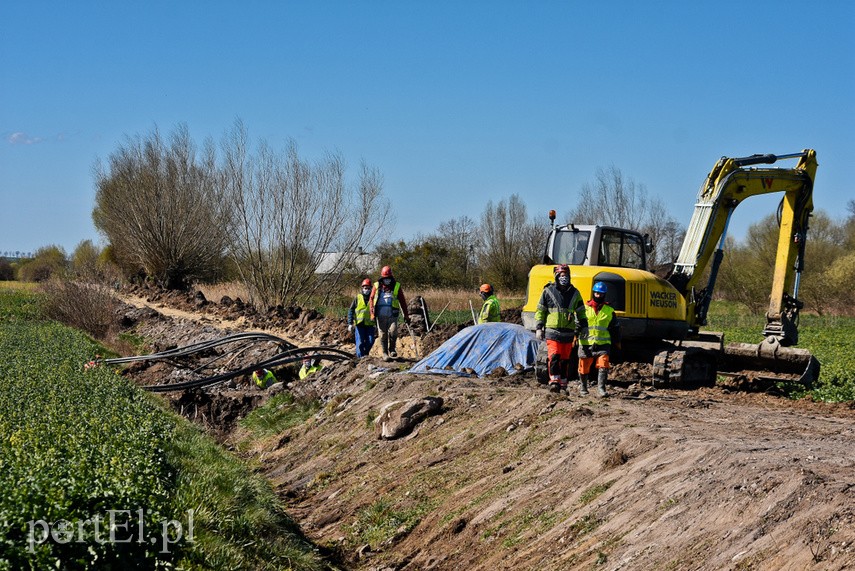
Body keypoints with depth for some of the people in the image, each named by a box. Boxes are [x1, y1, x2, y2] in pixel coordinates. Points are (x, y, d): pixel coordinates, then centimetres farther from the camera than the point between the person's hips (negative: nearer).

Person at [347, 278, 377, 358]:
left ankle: (365, 353, 21)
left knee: (370, 341, -3)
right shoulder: (357, 298, 3)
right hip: (360, 324, -1)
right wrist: (350, 323, -6)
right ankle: (361, 357, 4)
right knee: (360, 342, -4)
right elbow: (351, 311, 3)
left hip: (370, 324, 1)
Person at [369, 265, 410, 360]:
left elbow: (402, 301, 13)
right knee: (383, 335, 2)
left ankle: (392, 349, 4)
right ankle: (385, 353, 13)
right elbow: (371, 300, 4)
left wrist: (406, 315, 12)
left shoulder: (396, 286, 7)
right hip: (380, 316, 1)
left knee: (393, 331, -18)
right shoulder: (377, 286, 6)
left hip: (392, 315, -1)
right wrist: (372, 313, -7)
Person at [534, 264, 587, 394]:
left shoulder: (574, 293, 10)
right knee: (554, 356, -16)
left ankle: (563, 385, 13)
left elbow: (581, 312, 17)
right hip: (552, 331, -3)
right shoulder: (548, 291, 2)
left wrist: (583, 327, 13)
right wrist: (539, 328, 0)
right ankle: (554, 381, -16)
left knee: (565, 359, 7)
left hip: (568, 332, 3)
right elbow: (540, 311, 5)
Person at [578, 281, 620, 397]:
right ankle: (583, 387, 27)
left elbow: (614, 328, 18)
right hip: (586, 343, 0)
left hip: (603, 343, 1)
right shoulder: (584, 308, 4)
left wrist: (617, 342, 19)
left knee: (603, 365, -14)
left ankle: (601, 388, -8)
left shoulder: (609, 310, 9)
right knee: (584, 367, 8)